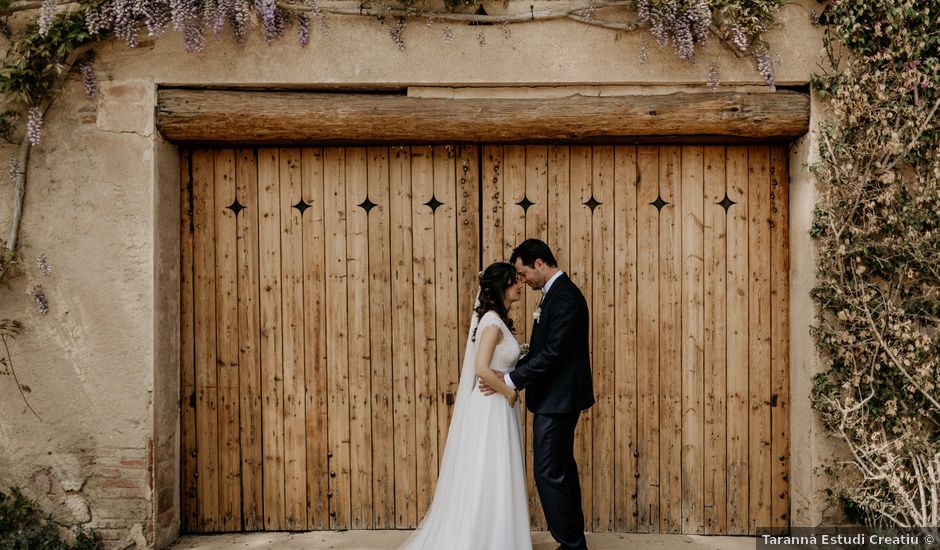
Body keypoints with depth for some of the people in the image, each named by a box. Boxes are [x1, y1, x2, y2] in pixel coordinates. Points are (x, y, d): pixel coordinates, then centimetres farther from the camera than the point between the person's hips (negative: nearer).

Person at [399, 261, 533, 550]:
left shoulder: (496, 319, 12)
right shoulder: (493, 322, -18)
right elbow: (482, 369, -26)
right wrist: (509, 392, -15)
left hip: (496, 405, 10)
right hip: (491, 407, -10)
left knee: (490, 477, 14)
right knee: (490, 477, -2)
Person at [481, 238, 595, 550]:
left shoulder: (565, 296, -19)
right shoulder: (556, 293, 12)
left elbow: (553, 352, -24)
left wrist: (511, 381, -19)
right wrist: (513, 372, 7)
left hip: (556, 400, -11)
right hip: (556, 398, 11)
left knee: (549, 473, -4)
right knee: (562, 471, 16)